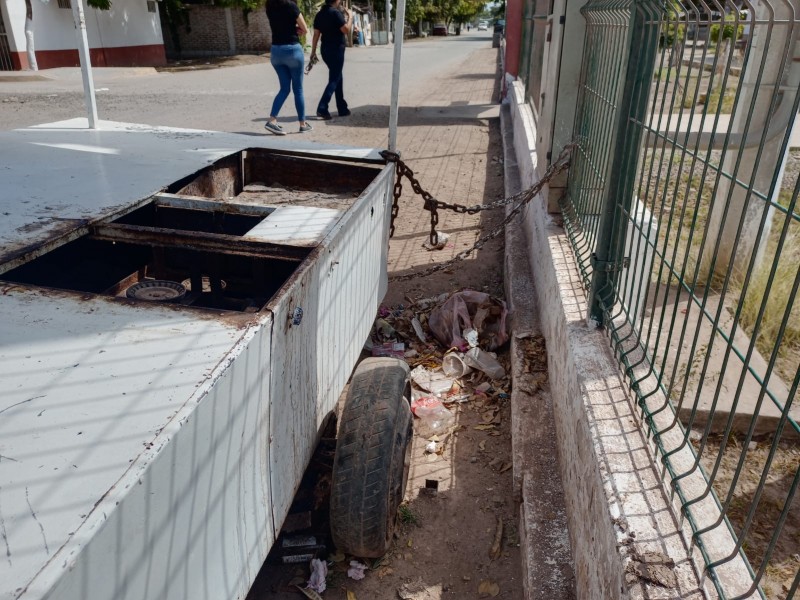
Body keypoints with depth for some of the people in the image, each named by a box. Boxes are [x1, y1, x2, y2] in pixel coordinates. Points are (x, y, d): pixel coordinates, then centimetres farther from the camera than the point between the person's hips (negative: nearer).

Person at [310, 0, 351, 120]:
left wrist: (313, 51, 10)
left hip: (325, 50, 8)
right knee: (334, 80, -7)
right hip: (336, 50, -8)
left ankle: (342, 109, 20)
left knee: (338, 78, 16)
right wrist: (350, 17, -1)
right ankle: (322, 108, -18)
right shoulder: (336, 12, -13)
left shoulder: (320, 14, 9)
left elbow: (316, 34, 8)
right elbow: (346, 30, -17)